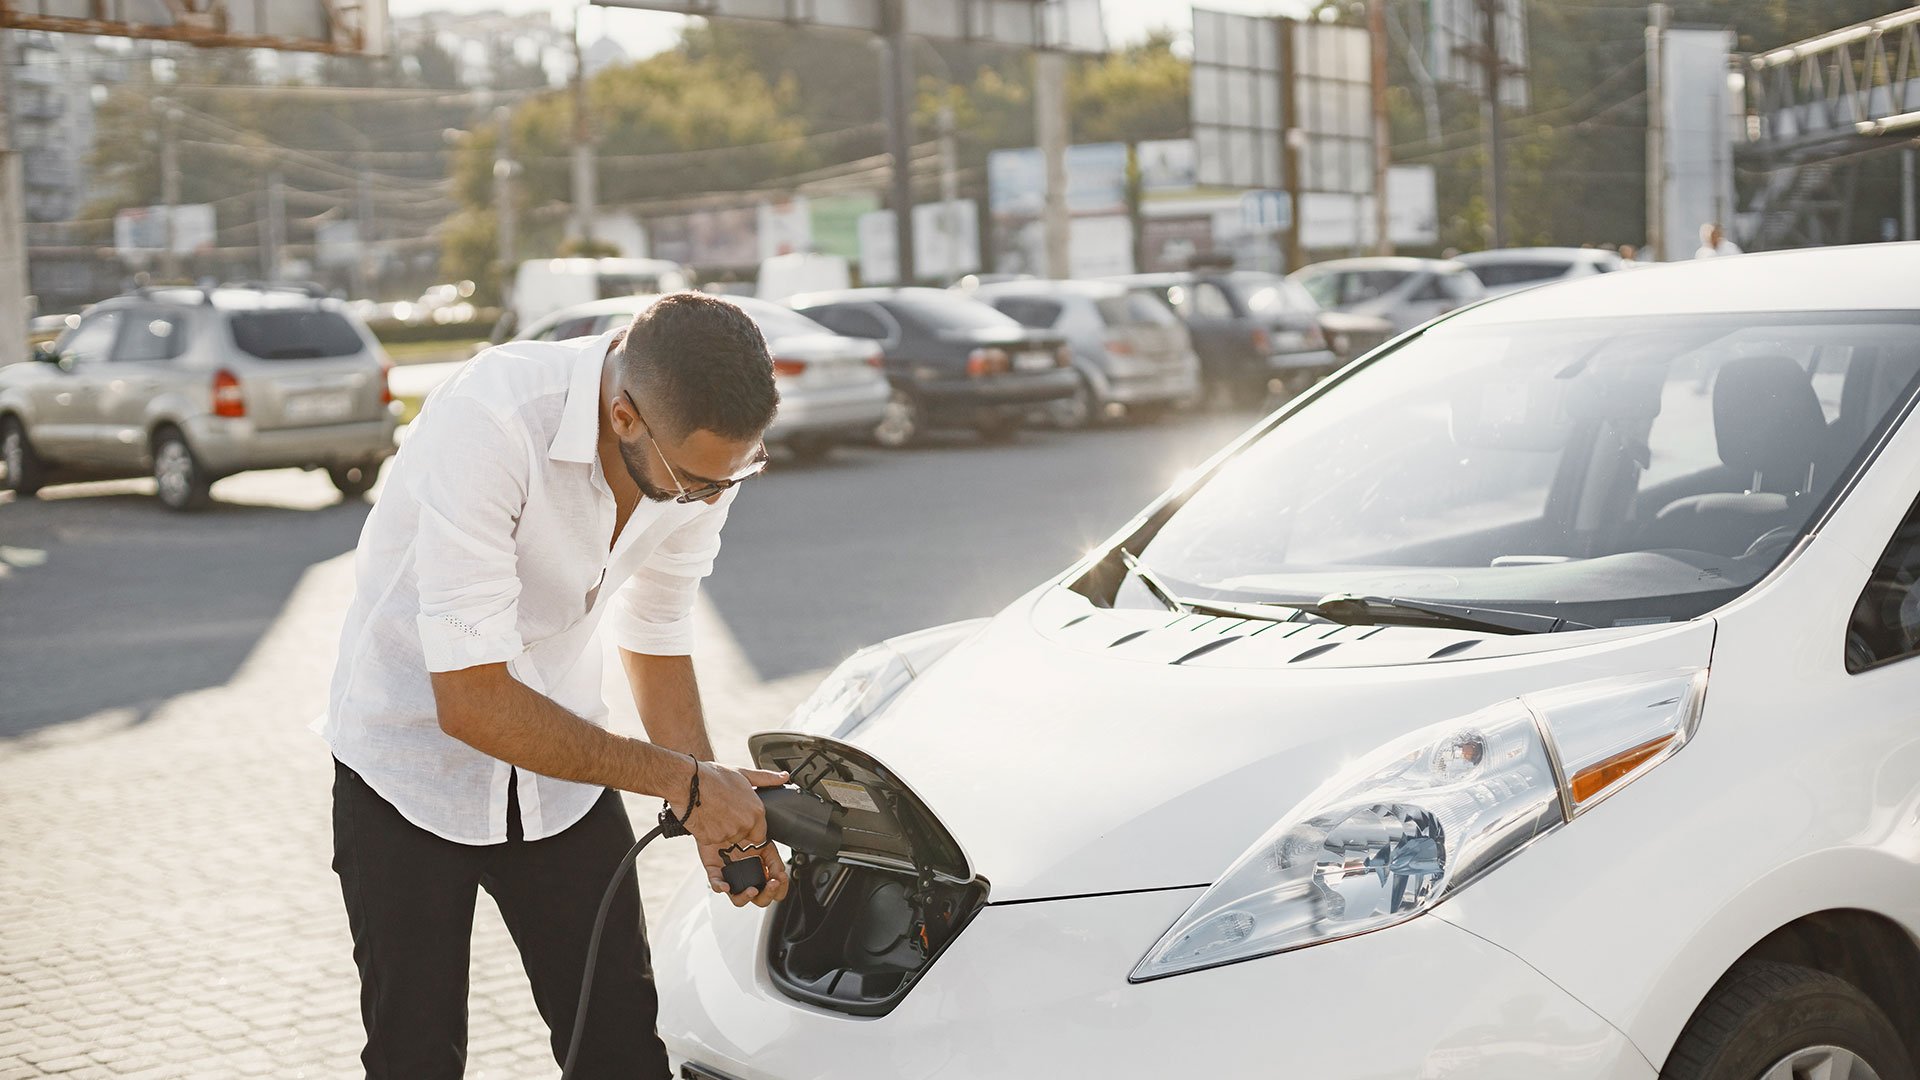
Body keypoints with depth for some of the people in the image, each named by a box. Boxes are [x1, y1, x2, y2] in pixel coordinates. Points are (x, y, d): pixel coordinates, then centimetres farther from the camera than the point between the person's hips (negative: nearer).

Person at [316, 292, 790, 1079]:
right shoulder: (490, 422, -34)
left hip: (555, 754, 5)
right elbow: (470, 702, -32)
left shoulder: (702, 452, -14)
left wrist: (713, 811, -8)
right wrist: (682, 779, -25)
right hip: (414, 756, -4)